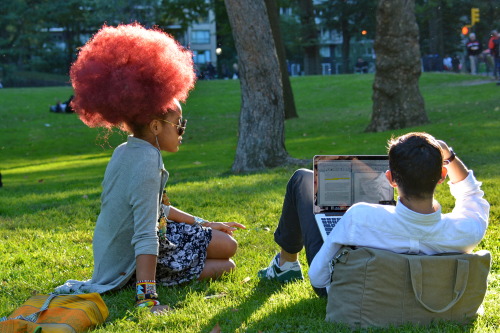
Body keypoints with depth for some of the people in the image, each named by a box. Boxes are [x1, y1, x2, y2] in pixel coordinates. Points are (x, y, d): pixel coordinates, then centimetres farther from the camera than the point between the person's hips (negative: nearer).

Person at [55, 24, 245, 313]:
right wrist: (147, 299, -39)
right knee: (225, 265, -6)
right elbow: (145, 239, -35)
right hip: (128, 264, -10)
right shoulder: (147, 163, -27)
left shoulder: (126, 151, 3)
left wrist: (204, 224, 19)